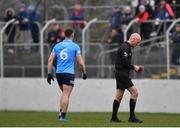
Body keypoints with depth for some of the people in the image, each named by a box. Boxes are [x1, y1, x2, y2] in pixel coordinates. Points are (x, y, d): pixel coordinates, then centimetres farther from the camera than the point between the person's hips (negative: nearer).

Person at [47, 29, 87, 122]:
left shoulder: (57, 46, 9)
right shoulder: (75, 47, -1)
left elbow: (50, 60, 4)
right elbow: (80, 63, -3)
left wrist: (49, 73, 5)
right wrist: (84, 73, 12)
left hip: (58, 73, 4)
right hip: (69, 73, -4)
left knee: (64, 94, 20)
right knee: (66, 95, -5)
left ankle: (61, 112, 10)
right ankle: (63, 116, -11)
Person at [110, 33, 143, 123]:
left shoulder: (126, 47, 19)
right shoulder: (125, 47, -14)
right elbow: (125, 62, -22)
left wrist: (133, 67, 12)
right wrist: (134, 67, -10)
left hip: (120, 74, 11)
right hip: (122, 74, -11)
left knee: (119, 96, 11)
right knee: (134, 92, -11)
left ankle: (114, 117, 13)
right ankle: (132, 117, -10)